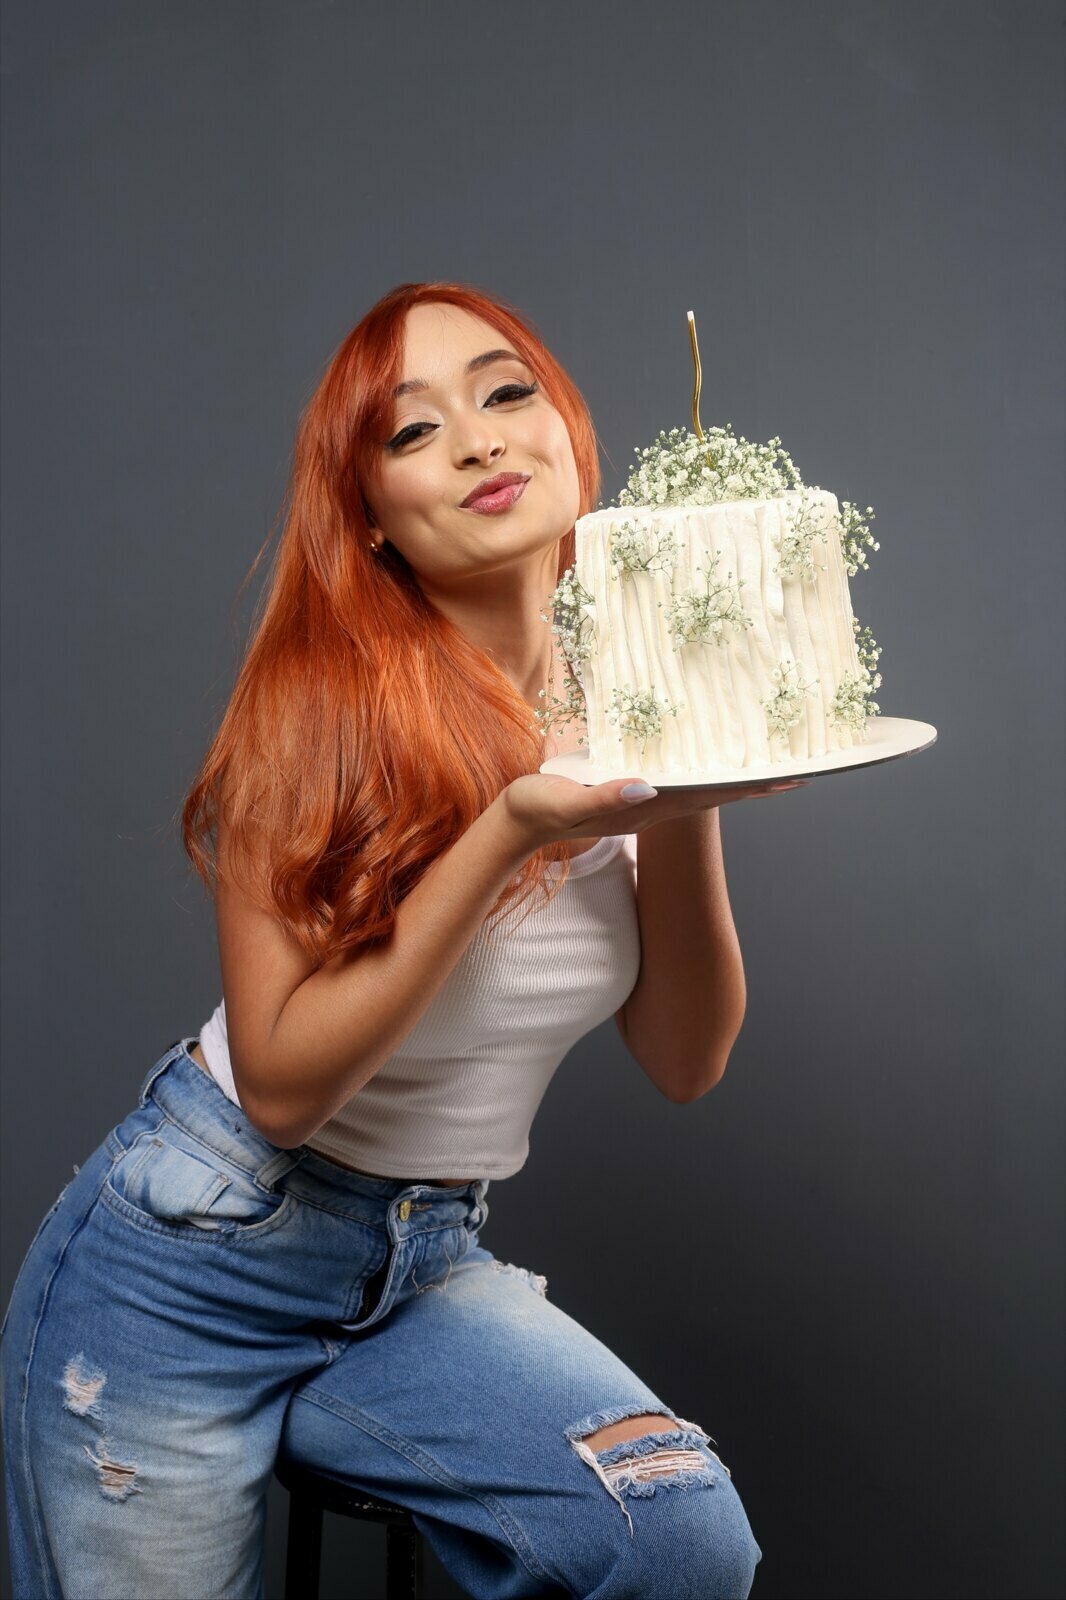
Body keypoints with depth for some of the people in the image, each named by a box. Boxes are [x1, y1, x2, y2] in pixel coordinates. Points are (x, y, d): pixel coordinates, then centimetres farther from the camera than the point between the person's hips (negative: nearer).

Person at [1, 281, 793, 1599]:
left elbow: (683, 1065, -2)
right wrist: (511, 834, -27)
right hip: (194, 1257, -3)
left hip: (424, 1268, 4)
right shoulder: (331, 700, -16)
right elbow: (282, 1081, -19)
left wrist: (686, 820, -18)